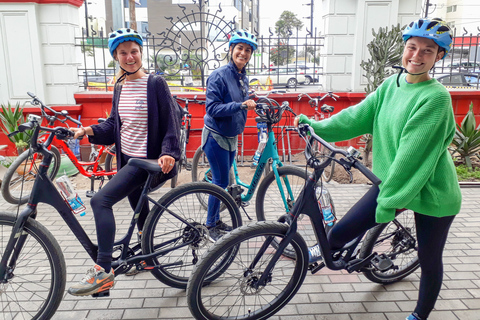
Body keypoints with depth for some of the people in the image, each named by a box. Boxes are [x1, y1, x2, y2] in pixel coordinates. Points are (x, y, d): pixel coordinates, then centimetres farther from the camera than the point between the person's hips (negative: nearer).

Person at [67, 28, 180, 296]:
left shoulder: (155, 83, -8)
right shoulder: (120, 88, 11)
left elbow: (170, 122, -12)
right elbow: (115, 124, 17)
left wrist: (168, 152, -25)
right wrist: (91, 131, 1)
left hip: (146, 160, -8)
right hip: (127, 158, 8)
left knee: (100, 200, -21)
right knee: (139, 209, 21)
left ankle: (103, 272, -17)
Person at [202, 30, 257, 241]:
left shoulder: (243, 78, 7)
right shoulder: (219, 75, -16)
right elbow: (212, 108, -23)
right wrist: (240, 105, -30)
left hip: (231, 136, 7)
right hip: (215, 136, -7)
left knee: (221, 181, 14)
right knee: (221, 182, -3)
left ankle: (216, 221, 28)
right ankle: (211, 226, 13)